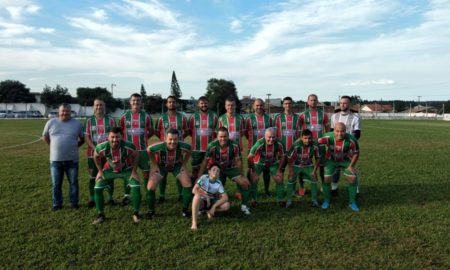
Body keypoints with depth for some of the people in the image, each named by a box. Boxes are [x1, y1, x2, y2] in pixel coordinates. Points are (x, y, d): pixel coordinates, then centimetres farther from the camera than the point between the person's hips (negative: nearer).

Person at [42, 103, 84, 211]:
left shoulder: (77, 124, 1)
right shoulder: (51, 122, 1)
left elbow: (83, 139, 12)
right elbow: (45, 137, 14)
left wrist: (74, 146, 5)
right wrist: (54, 146, 11)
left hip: (72, 159, 0)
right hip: (56, 159, 1)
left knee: (74, 182, 7)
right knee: (56, 184, 9)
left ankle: (74, 202, 20)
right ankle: (57, 204, 22)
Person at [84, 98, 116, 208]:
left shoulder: (110, 120, 4)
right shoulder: (89, 120, 4)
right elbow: (86, 137, -2)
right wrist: (95, 148, -15)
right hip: (93, 153, 0)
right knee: (93, 177, 6)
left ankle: (110, 197, 18)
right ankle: (91, 199, 15)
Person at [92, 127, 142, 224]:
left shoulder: (128, 146, -35)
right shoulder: (102, 147, -31)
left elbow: (136, 156, -13)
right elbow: (96, 157, -6)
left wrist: (134, 171, -13)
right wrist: (100, 171, -3)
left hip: (127, 170, -1)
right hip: (109, 170, 1)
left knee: (136, 187, -17)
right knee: (97, 188, -10)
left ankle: (136, 213, 2)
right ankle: (100, 214, 8)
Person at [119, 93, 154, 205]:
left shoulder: (146, 116, 2)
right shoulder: (124, 116, 2)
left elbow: (151, 131, 11)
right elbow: (120, 131, 11)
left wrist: (143, 138, 3)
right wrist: (125, 140, 1)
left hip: (143, 149, 0)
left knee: (146, 171, 4)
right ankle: (127, 195, 18)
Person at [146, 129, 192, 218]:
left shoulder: (183, 146, -35)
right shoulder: (159, 146, -39)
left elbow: (189, 150, -9)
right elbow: (149, 150, -16)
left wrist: (184, 164, -9)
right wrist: (154, 165, -11)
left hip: (177, 165, 1)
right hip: (161, 166, -1)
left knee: (188, 185, -12)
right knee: (150, 187, -14)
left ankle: (185, 209, 9)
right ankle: (151, 211, 10)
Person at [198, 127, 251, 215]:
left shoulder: (234, 145, -26)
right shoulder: (212, 146, -28)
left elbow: (238, 160, -14)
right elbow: (205, 161, -18)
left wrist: (242, 175, -10)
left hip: (231, 168, 1)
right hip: (217, 168, -1)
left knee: (245, 183, -10)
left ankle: (244, 206, 9)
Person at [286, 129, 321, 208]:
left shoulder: (314, 146, -24)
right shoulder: (296, 145, -31)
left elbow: (317, 158, -7)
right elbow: (289, 158, -17)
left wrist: (315, 170, -9)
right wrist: (291, 170, -15)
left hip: (308, 166, 2)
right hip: (296, 165, -2)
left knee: (314, 180, -4)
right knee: (291, 180, -9)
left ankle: (314, 200, 13)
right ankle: (289, 201, 5)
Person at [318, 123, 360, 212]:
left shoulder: (351, 140, -30)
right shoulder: (328, 137, -33)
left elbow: (356, 153, -12)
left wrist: (351, 166, -10)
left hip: (346, 160, 1)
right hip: (331, 160, 0)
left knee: (353, 178, -7)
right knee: (327, 179, -10)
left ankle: (352, 203, 12)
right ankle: (326, 201, 12)